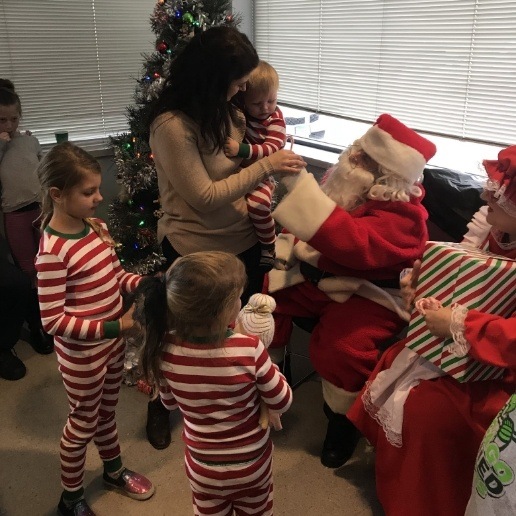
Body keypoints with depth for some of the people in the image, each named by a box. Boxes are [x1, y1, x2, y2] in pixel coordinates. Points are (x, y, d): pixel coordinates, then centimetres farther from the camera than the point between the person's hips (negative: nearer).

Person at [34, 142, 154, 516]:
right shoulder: (53, 252, -27)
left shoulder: (97, 227, -3)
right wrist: (115, 326, -26)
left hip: (113, 342, 7)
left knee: (107, 410, 27)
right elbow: (53, 321, -25)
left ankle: (114, 470, 52)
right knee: (83, 422, 14)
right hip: (82, 354, -7)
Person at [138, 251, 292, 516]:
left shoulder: (165, 349, -24)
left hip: (202, 467, 2)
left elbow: (170, 402, -4)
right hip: (252, 465, -1)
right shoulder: (249, 349, -33)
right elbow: (282, 403, -16)